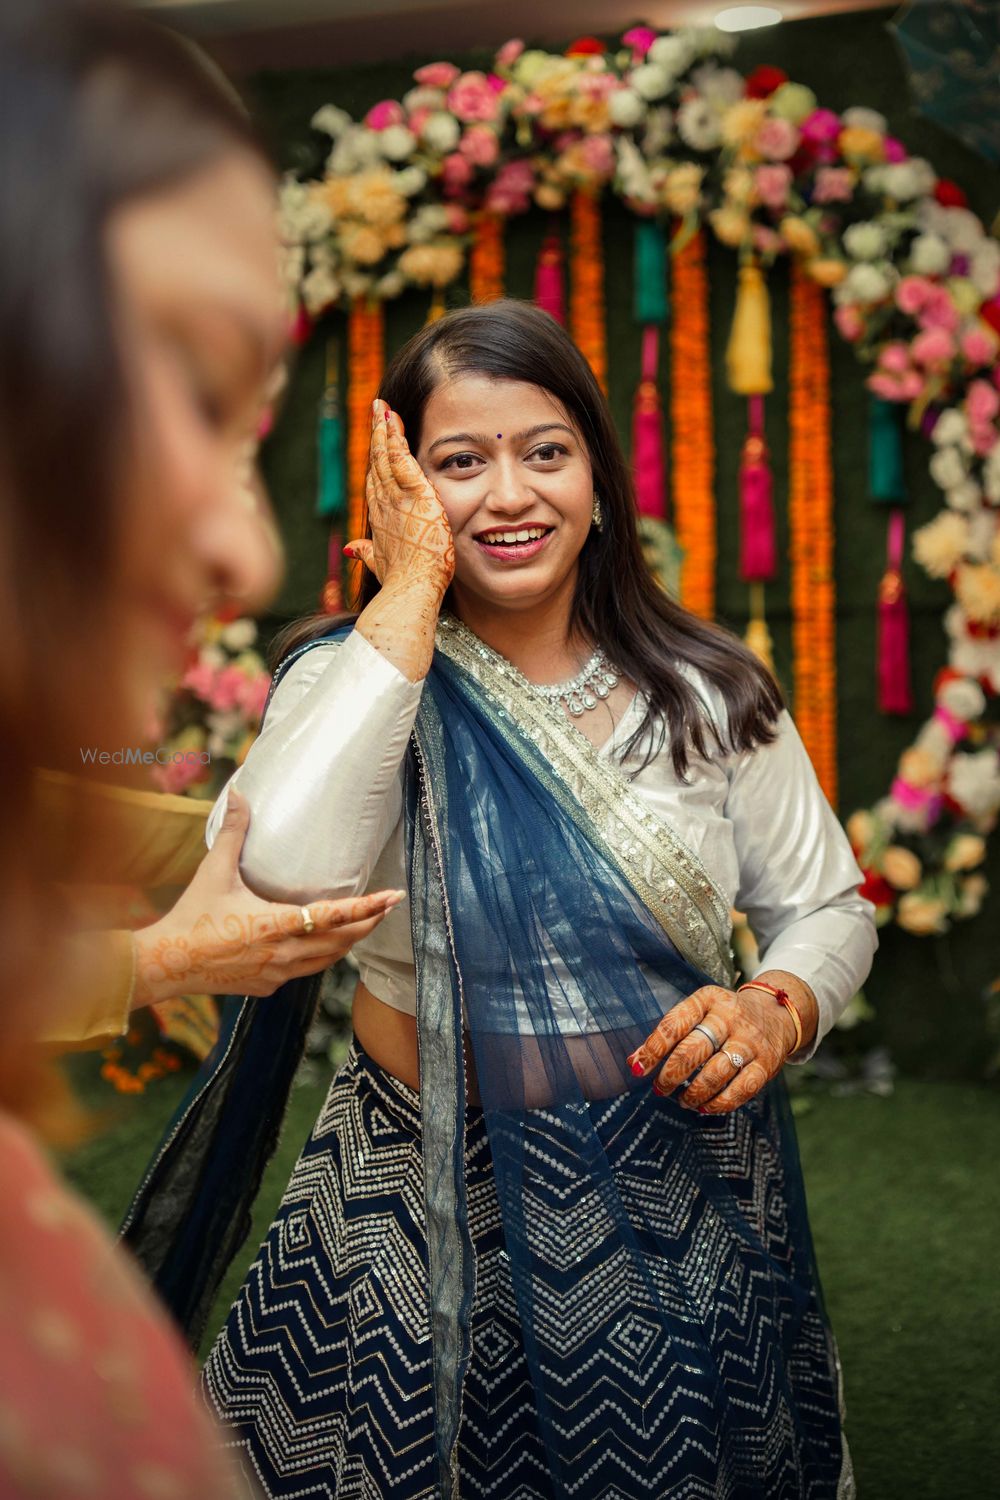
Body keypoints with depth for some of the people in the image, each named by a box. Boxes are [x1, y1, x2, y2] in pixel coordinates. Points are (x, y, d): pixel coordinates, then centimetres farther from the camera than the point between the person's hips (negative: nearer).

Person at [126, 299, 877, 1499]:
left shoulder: (707, 695, -2)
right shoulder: (352, 678, -9)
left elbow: (830, 906, 7)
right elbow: (293, 873, -30)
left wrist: (775, 1009, -16)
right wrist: (409, 592, -23)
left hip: (686, 1200, 2)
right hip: (432, 1209, -2)